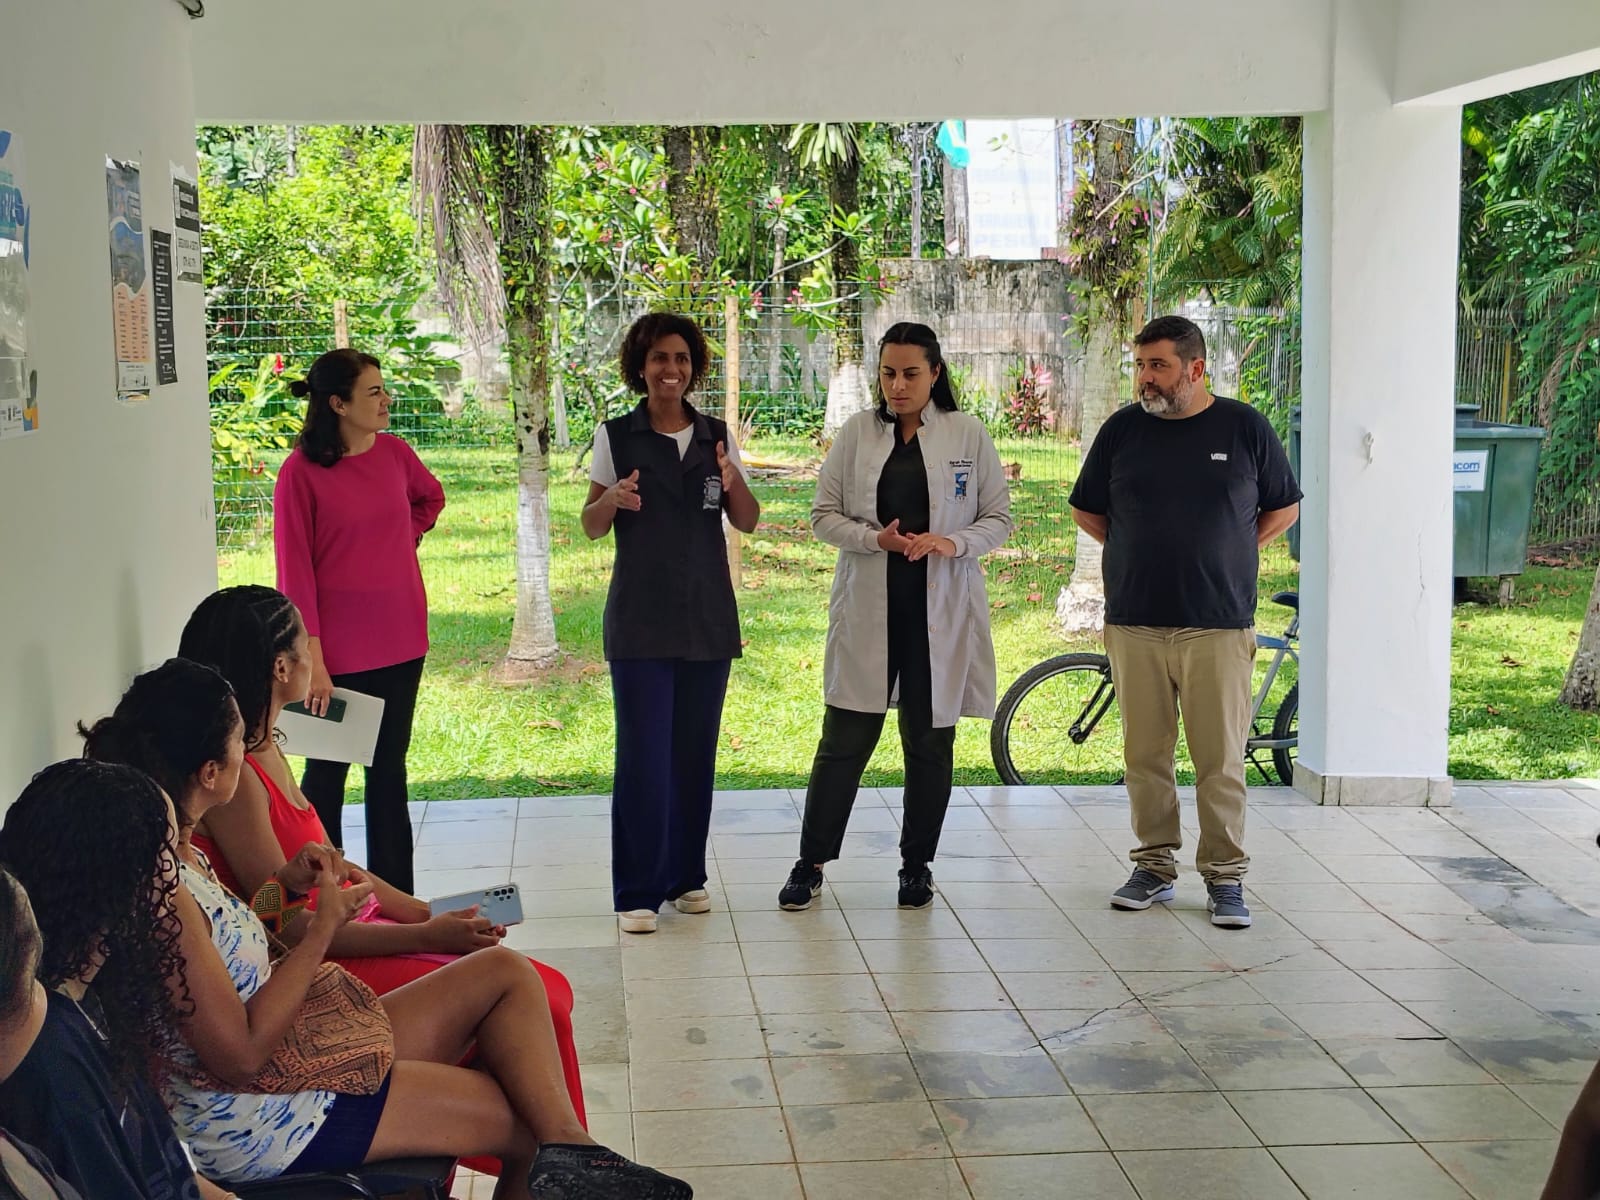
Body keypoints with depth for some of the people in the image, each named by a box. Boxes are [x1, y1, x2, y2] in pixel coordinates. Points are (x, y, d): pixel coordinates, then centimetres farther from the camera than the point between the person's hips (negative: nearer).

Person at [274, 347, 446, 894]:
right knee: (326, 771, 7)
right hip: (338, 650, -5)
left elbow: (431, 497, 25)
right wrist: (312, 659, -17)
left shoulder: (394, 453, 2)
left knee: (388, 769, 12)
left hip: (399, 640, 5)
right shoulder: (301, 470, -12)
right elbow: (295, 571, -13)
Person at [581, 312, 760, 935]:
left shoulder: (717, 436, 7)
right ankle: (637, 891, 2)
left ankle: (685, 876, 20)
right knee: (643, 753, -6)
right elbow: (590, 526, 3)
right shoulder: (616, 436, 0)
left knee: (696, 750, 7)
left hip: (707, 616, 3)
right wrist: (611, 499, -19)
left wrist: (733, 484, -14)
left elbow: (748, 522, 6)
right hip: (640, 618, -3)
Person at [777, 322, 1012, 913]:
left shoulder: (968, 434, 1)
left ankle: (917, 865, 22)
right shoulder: (857, 433, 3)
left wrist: (951, 543, -15)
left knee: (930, 742, 8)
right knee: (846, 737, -1)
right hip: (869, 608, 0)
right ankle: (811, 863, 11)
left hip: (941, 610, 0)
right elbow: (823, 514, 4)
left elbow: (999, 519, 4)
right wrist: (874, 538, -14)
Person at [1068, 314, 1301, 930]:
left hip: (1218, 625, -2)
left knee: (1221, 759, -1)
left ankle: (1225, 876, 9)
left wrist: (1225, 555, 4)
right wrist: (1141, 552, 8)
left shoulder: (1245, 427, 3)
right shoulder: (1122, 429, 7)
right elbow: (1086, 511, 16)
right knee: (1145, 755, 6)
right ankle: (1155, 865, 18)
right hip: (1135, 624, 2)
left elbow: (1283, 508, 12)